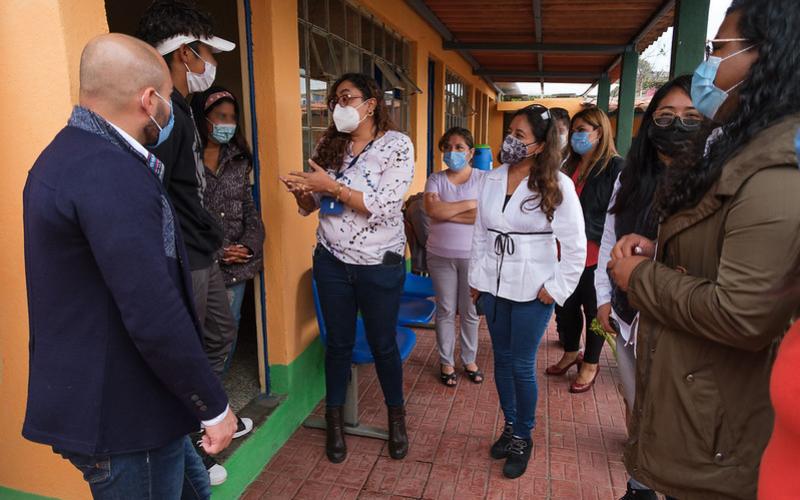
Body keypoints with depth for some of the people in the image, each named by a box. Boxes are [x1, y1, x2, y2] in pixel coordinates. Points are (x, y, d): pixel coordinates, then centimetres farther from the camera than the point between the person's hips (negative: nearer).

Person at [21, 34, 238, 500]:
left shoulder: (66, 153, 7)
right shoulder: (112, 174, -27)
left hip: (98, 397, 9)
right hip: (122, 412, -9)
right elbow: (155, 318, -29)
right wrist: (215, 407, -18)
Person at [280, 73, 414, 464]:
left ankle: (397, 416, 36)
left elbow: (384, 207, -22)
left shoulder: (397, 145, -11)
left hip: (380, 264, -3)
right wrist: (302, 191, -16)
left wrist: (332, 186, -25)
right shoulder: (330, 144, 3)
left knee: (383, 344, 12)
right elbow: (312, 205, 6)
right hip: (332, 261, 3)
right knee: (339, 343, 15)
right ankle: (335, 421, 33)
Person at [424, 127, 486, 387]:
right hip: (441, 256, 1)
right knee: (445, 310, 11)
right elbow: (431, 209, -17)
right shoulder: (436, 179, 2)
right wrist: (468, 204, -15)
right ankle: (446, 362, 25)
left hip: (472, 255, -1)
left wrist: (446, 212, -17)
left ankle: (469, 360, 30)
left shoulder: (483, 178, -3)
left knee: (470, 311, 11)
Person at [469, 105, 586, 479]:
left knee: (522, 366, 4)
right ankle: (509, 427, 33)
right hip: (493, 285, 5)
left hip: (531, 290, -4)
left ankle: (523, 438, 25)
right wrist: (475, 279, 10)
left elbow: (575, 245, -9)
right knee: (502, 359, 14)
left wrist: (556, 289, -10)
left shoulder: (557, 185, -11)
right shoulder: (493, 179, 3)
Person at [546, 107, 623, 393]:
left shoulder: (615, 167, -9)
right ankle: (571, 353, 37)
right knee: (566, 306, 15)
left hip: (596, 255, -6)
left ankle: (590, 364, 27)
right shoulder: (570, 166, 11)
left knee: (594, 310, 9)